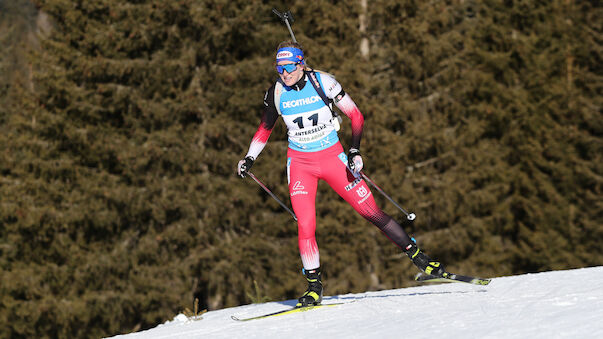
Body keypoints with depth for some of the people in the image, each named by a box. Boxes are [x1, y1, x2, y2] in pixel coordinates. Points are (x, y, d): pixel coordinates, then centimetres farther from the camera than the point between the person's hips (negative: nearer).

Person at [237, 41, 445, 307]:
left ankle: (418, 257, 9)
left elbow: (356, 116, -5)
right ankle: (314, 287, 0)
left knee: (371, 212, -3)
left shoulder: (322, 82, -12)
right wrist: (249, 159, 7)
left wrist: (354, 151, -15)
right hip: (299, 163, 1)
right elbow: (265, 128, 14)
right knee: (305, 226, -13)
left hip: (332, 157, -1)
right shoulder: (276, 93, -5)